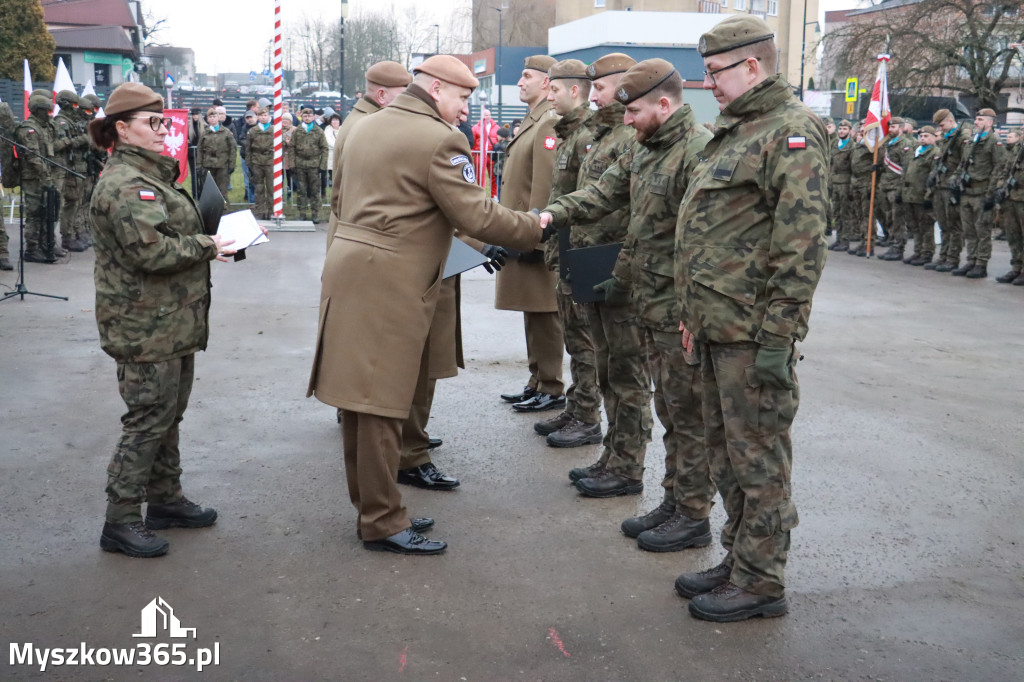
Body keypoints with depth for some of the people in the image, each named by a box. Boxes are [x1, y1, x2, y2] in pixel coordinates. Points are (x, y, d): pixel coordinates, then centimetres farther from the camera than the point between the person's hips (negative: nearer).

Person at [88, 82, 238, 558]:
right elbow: (151, 251, -27)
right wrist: (207, 247, -15)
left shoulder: (151, 174, 17)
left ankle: (165, 499, 31)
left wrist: (207, 241, 7)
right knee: (148, 418, -4)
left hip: (172, 321, 10)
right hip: (145, 327, -10)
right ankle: (120, 522, 6)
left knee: (168, 413, 17)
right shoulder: (124, 184, -17)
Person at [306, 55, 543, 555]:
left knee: (359, 396, 13)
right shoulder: (439, 141, -12)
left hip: (348, 266, 9)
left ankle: (367, 503, 25)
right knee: (381, 402, -3)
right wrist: (537, 230, -2)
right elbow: (477, 216, -14)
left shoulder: (368, 126, 16)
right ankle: (383, 523, 6)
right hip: (389, 284, -9)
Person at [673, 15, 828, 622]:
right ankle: (738, 562, 30)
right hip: (720, 327, 10)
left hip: (753, 333, -10)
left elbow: (802, 241, -20)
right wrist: (697, 313, 20)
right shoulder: (737, 131, 18)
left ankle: (761, 583, 13)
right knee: (727, 451, 17)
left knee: (758, 457, 0)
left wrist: (777, 333, -22)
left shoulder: (792, 131, -13)